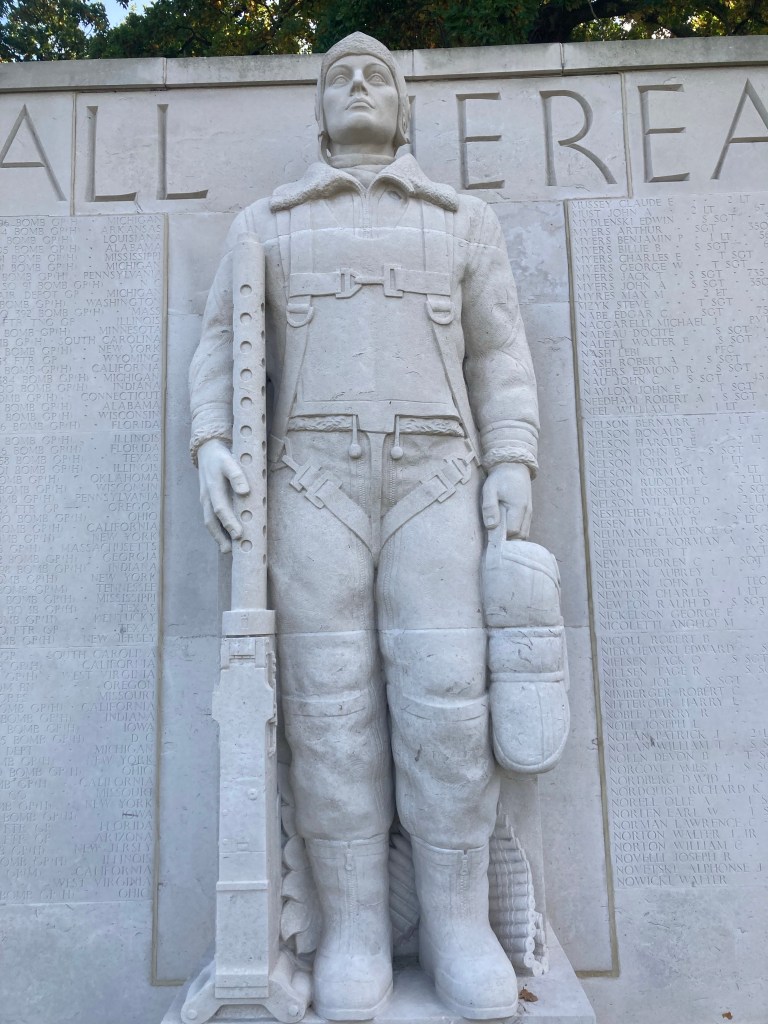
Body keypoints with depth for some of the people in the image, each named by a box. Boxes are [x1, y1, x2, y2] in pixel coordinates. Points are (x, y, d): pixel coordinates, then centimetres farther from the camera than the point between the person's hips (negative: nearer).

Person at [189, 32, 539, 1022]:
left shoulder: (463, 219, 19)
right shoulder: (266, 222, 19)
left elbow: (499, 356, 13)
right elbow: (222, 349, 12)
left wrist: (512, 464, -3)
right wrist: (211, 445, -7)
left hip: (431, 482, 0)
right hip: (313, 478, 0)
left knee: (445, 697, -9)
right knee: (331, 700, -6)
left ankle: (457, 925, 5)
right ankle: (354, 929, 5)